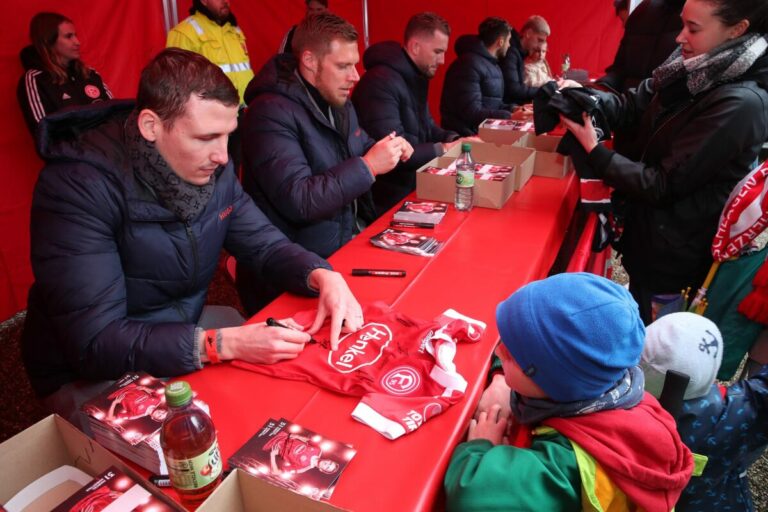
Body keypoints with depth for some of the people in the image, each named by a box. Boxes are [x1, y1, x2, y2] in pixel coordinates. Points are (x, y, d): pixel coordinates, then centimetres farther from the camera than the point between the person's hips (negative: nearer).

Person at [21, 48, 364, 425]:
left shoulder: (210, 167, -8)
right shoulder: (77, 186, -27)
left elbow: (265, 245, -1)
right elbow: (95, 343, -29)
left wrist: (322, 276, -22)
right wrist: (224, 344, -39)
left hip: (186, 330, 6)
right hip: (91, 375, -5)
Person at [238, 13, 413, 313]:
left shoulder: (339, 103, 10)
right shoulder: (271, 112, -18)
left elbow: (360, 150, 26)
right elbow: (297, 201, -27)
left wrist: (390, 151, 2)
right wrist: (369, 166, -23)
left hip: (345, 246, 8)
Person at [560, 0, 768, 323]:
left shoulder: (740, 105, -26)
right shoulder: (692, 67, -3)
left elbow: (665, 185, -24)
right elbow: (633, 106, 5)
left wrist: (593, 150, -24)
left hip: (674, 247, -7)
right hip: (650, 224, 8)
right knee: (636, 319, 26)